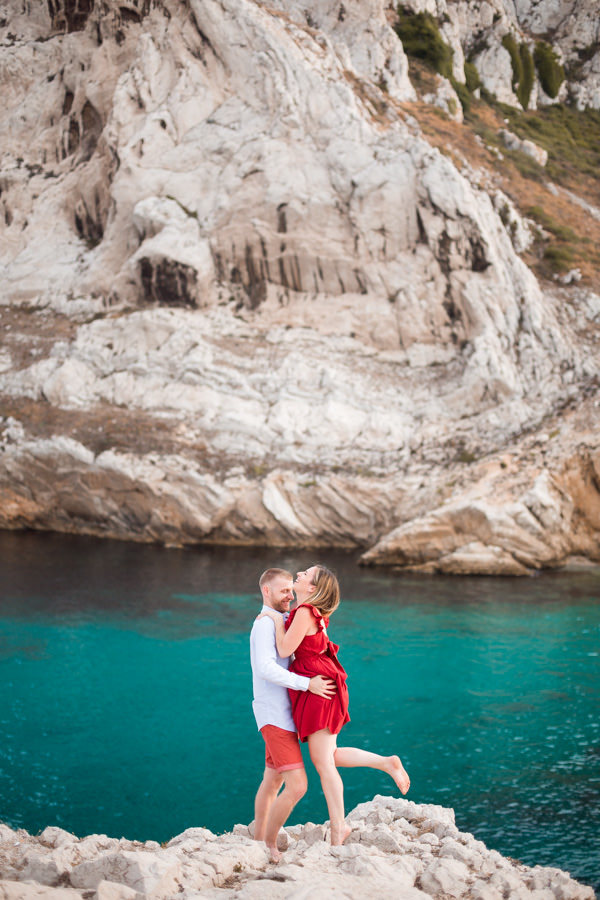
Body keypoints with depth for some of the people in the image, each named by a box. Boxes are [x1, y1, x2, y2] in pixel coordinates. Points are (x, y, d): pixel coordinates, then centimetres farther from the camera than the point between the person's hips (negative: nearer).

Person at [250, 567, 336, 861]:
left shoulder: (280, 622, 18)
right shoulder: (265, 623, -14)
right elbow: (266, 668, -26)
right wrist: (307, 684, -28)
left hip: (283, 713, 10)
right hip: (275, 716, -10)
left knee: (272, 782, 16)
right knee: (297, 785, -14)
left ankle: (258, 842, 25)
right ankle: (269, 843, -1)